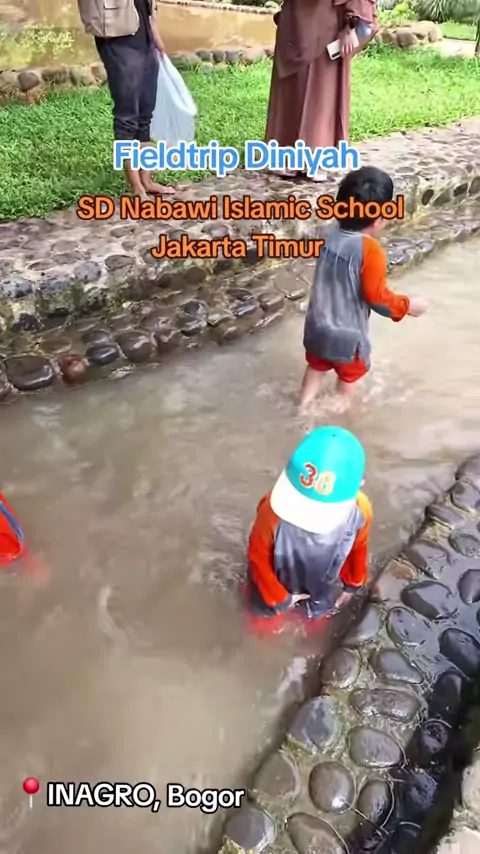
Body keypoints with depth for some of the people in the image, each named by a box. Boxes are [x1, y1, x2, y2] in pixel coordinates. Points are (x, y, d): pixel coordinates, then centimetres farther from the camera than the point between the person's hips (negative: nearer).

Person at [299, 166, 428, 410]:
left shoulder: (330, 232, -6)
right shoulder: (370, 250, -27)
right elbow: (377, 297, -22)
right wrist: (407, 305, -7)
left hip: (318, 326, 5)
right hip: (346, 333, -5)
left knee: (316, 369, 26)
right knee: (348, 377, 21)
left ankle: (303, 409, 35)